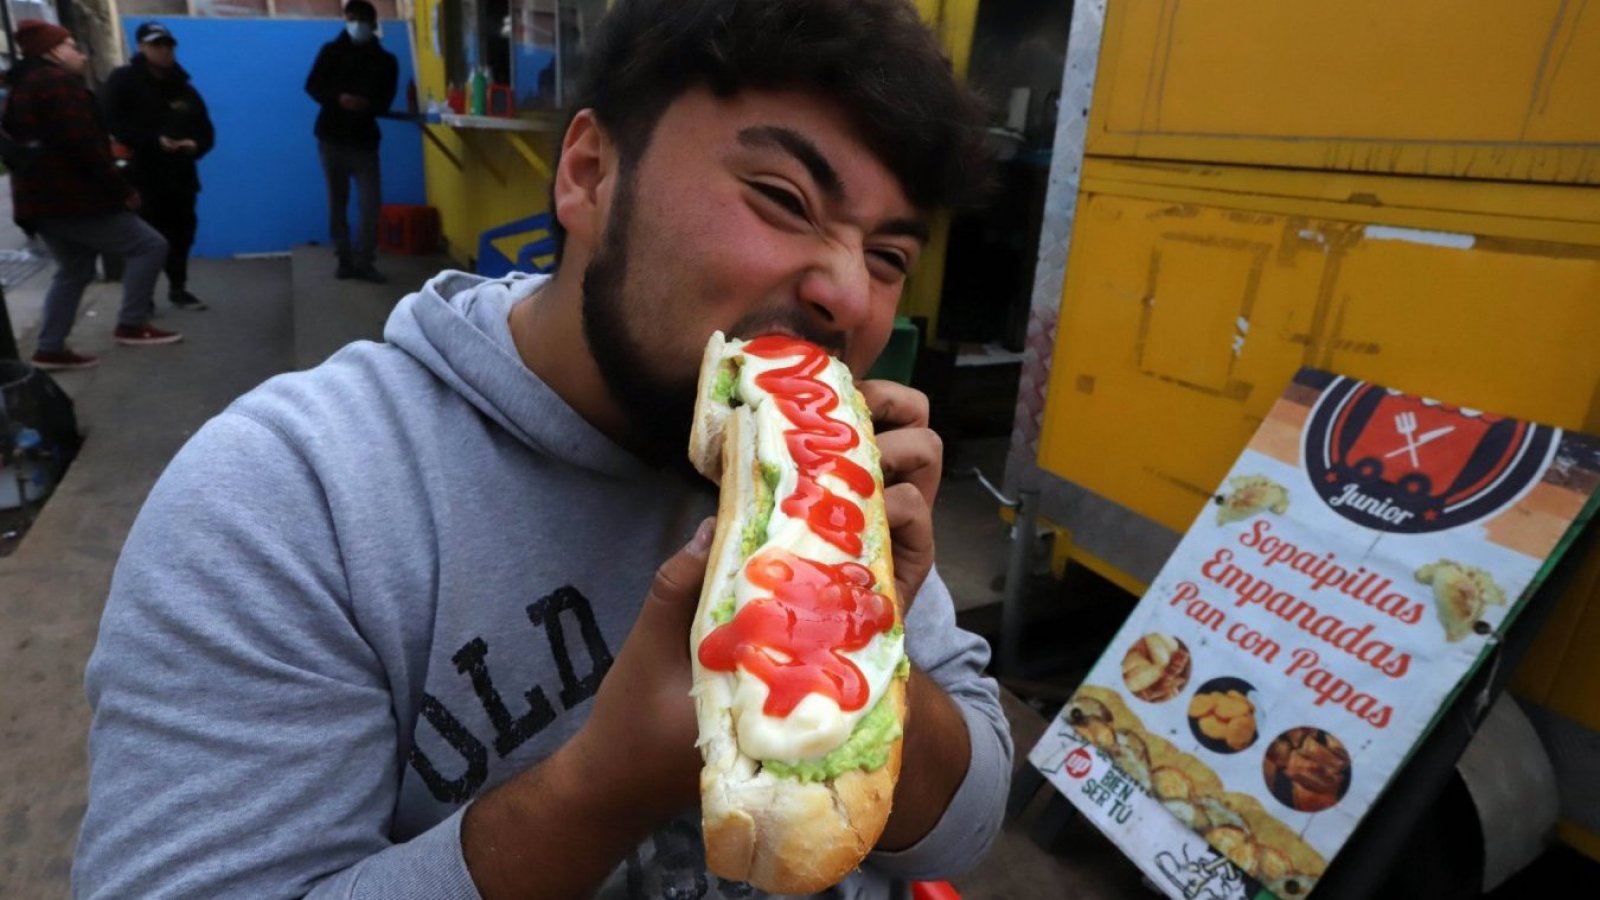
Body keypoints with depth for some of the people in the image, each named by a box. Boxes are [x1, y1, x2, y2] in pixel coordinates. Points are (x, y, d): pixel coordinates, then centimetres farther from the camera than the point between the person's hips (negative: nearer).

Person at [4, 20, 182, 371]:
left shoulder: (24, 87, 22)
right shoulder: (58, 82, -10)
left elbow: (45, 144, 22)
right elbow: (81, 146, -20)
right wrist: (122, 189, -15)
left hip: (41, 198, 10)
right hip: (72, 199, -10)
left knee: (74, 271, 17)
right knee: (149, 245, -4)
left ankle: (50, 349, 14)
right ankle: (131, 325, -6)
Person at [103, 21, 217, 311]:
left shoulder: (183, 88, 14)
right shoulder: (124, 80, -2)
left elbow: (205, 129, 10)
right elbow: (116, 124, -11)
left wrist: (196, 145, -13)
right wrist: (155, 140, -23)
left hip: (180, 174, 5)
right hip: (144, 173, -4)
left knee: (181, 234, 11)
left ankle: (178, 289, 26)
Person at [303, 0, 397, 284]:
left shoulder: (385, 61, 8)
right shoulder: (332, 51, 7)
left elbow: (385, 101, 1)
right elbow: (312, 86, -1)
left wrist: (367, 105, -22)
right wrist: (338, 98, -22)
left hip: (364, 140, 0)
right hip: (332, 137, 0)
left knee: (370, 202, -10)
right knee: (337, 201, 4)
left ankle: (364, 263, -4)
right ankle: (345, 260, 11)